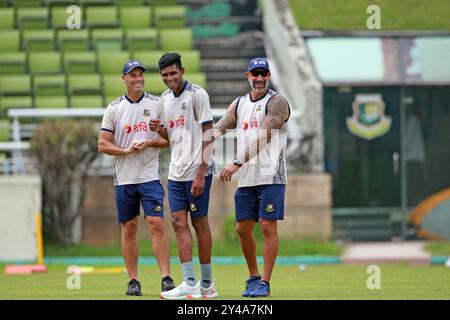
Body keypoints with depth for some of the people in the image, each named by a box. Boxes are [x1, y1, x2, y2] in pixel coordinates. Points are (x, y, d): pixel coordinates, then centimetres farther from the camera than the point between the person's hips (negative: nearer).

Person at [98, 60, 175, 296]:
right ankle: (133, 281, 11)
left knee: (156, 224, -12)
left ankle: (166, 277, -13)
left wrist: (150, 143, -13)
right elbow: (103, 144, 3)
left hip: (150, 177, -2)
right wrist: (127, 150, -12)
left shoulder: (157, 104, 4)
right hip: (124, 177, 2)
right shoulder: (114, 108, 5)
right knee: (128, 229, 4)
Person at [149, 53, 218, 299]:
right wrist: (159, 129, -2)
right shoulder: (165, 98, 14)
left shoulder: (197, 94, -9)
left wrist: (201, 173, -18)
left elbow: (207, 134, -12)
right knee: (178, 222, -1)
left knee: (199, 223, -1)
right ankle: (190, 283, -3)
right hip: (176, 172, 7)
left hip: (196, 170, -7)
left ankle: (206, 283, 5)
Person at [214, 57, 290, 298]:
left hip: (270, 176, -6)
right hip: (246, 178, 6)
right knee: (242, 228, 6)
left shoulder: (276, 102, -7)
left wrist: (236, 164, -24)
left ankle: (264, 283, -3)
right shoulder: (239, 104, 15)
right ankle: (253, 278, 21)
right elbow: (218, 129, 7)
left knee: (268, 226, -7)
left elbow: (262, 139, -18)